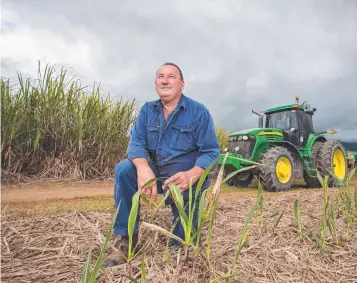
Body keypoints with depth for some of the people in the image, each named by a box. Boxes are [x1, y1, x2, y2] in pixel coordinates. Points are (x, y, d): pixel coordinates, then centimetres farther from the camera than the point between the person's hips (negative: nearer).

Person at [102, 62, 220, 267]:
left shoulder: (199, 111, -13)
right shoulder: (147, 110, -1)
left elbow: (211, 151, -17)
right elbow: (136, 142, -11)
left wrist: (191, 175, -38)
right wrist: (143, 168, -35)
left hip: (187, 185, -2)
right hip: (157, 175, 3)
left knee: (182, 245, 1)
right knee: (124, 170, -25)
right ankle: (128, 239, -13)